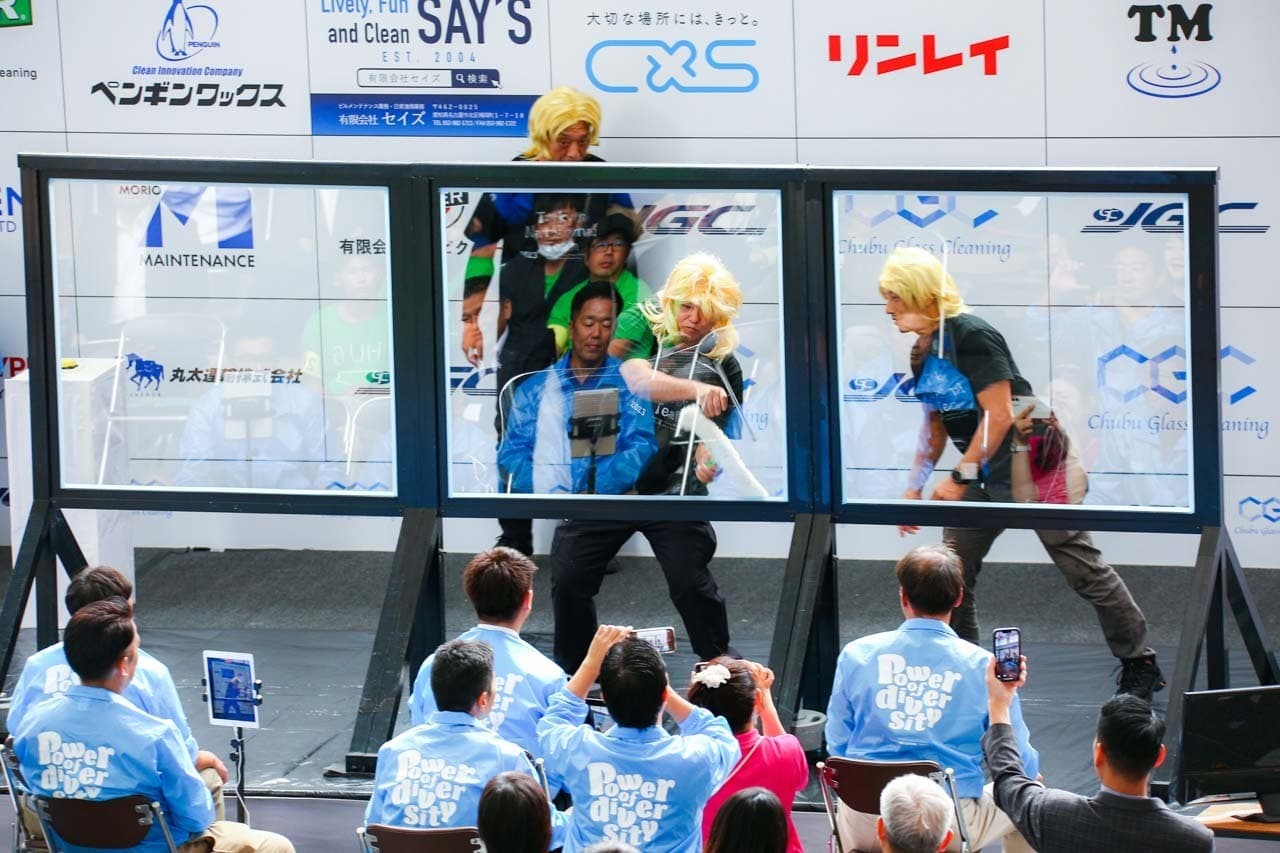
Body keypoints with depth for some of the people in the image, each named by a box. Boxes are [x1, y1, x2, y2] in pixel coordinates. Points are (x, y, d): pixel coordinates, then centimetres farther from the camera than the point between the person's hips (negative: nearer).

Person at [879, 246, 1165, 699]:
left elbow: (999, 415, -22)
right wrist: (915, 487, 16)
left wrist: (960, 478, -19)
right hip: (984, 477, 9)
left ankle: (1139, 664, 4)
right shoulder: (921, 353, 8)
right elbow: (935, 424, 20)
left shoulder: (972, 336, -19)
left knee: (1082, 567, -5)